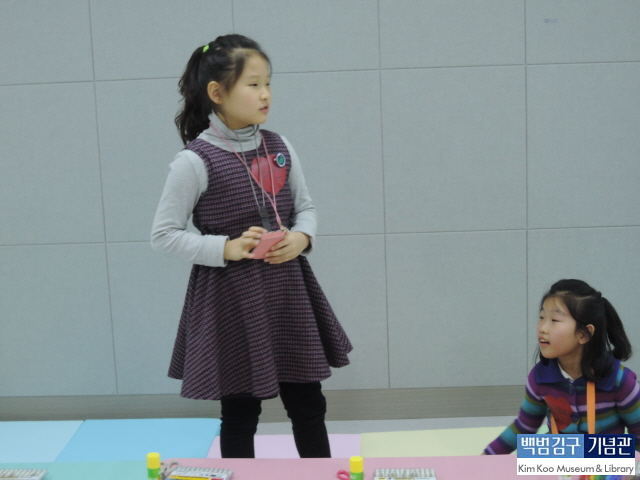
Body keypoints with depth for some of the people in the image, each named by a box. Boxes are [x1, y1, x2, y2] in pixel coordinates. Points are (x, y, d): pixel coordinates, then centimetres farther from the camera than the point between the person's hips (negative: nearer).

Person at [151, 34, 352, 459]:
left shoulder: (280, 148, 2)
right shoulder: (195, 161, -13)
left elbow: (306, 207, 14)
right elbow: (164, 235, -9)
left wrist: (301, 238, -8)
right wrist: (228, 249, -20)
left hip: (287, 289, 5)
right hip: (230, 299, -5)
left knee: (308, 404, 14)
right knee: (240, 411, 9)